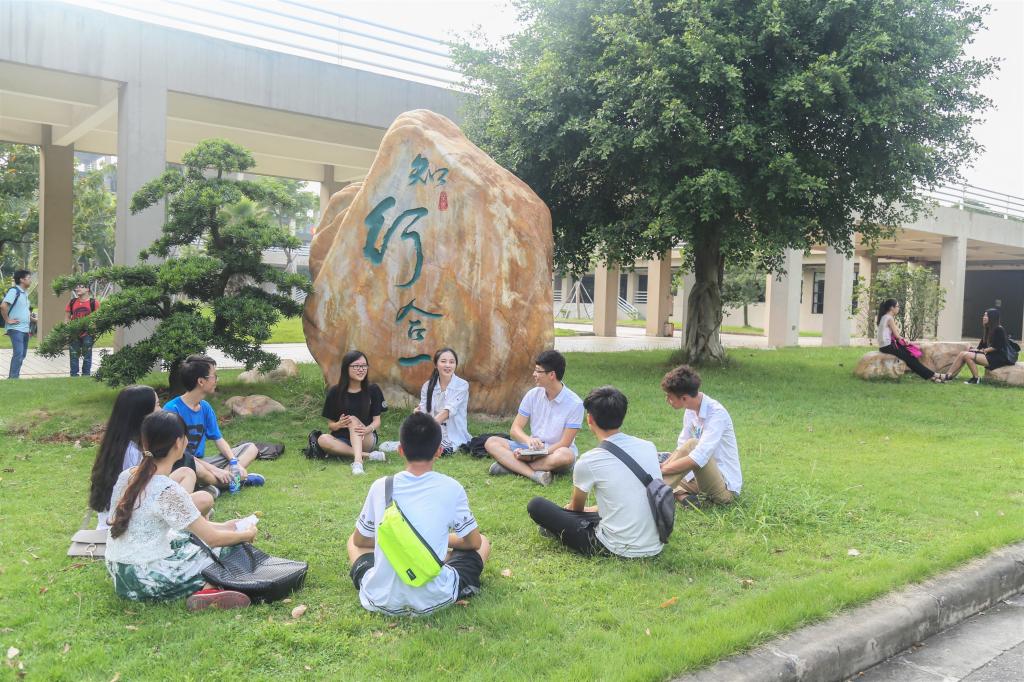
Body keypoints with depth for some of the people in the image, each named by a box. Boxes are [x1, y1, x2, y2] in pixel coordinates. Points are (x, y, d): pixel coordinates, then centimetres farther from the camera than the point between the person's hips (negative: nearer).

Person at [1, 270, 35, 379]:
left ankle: (11, 377, 19)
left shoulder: (25, 293, 16)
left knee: (22, 354, 12)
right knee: (18, 354, -14)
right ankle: (14, 378, -11)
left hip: (25, 329, 9)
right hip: (16, 329, -9)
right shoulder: (14, 291, -11)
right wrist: (8, 320, -17)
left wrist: (30, 315, 16)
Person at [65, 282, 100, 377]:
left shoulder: (94, 303, -2)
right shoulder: (72, 303, 8)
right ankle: (74, 375, 11)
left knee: (87, 356, 3)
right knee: (74, 355, 5)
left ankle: (86, 375, 11)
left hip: (87, 333, -3)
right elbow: (67, 318, 12)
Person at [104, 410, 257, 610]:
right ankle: (207, 591, -18)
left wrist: (221, 526, 13)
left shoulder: (127, 475, 1)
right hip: (143, 581, -8)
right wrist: (247, 534, 3)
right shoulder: (169, 491, -22)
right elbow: (213, 539, -15)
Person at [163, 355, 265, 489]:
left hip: (201, 462, 8)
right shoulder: (173, 409, -16)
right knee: (196, 468, -41)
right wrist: (214, 470, -22)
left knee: (251, 448, 6)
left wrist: (235, 463, -9)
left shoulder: (205, 407, 6)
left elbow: (218, 439, 11)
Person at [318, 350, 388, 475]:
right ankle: (368, 456, -32)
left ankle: (358, 461, -49)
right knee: (323, 439, -30)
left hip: (366, 440, -1)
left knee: (353, 419, -30)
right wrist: (339, 424, -21)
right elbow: (330, 425, 3)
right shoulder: (335, 392, 0)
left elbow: (377, 421, -2)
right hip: (341, 440, 1)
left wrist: (367, 429, -26)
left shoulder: (373, 390, 0)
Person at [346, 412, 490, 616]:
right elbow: (474, 542, 6)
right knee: (483, 542, 22)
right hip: (434, 600, -1)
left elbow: (360, 540, 11)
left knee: (354, 541, 30)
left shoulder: (381, 486, -5)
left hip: (381, 600, 2)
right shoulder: (451, 488, -9)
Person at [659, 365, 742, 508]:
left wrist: (661, 470, -28)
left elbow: (698, 459, -32)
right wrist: (662, 466, -8)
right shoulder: (691, 411, 2)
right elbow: (681, 449, 9)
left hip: (725, 487, -9)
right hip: (704, 478, 9)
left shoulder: (716, 414, -22)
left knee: (692, 445, -31)